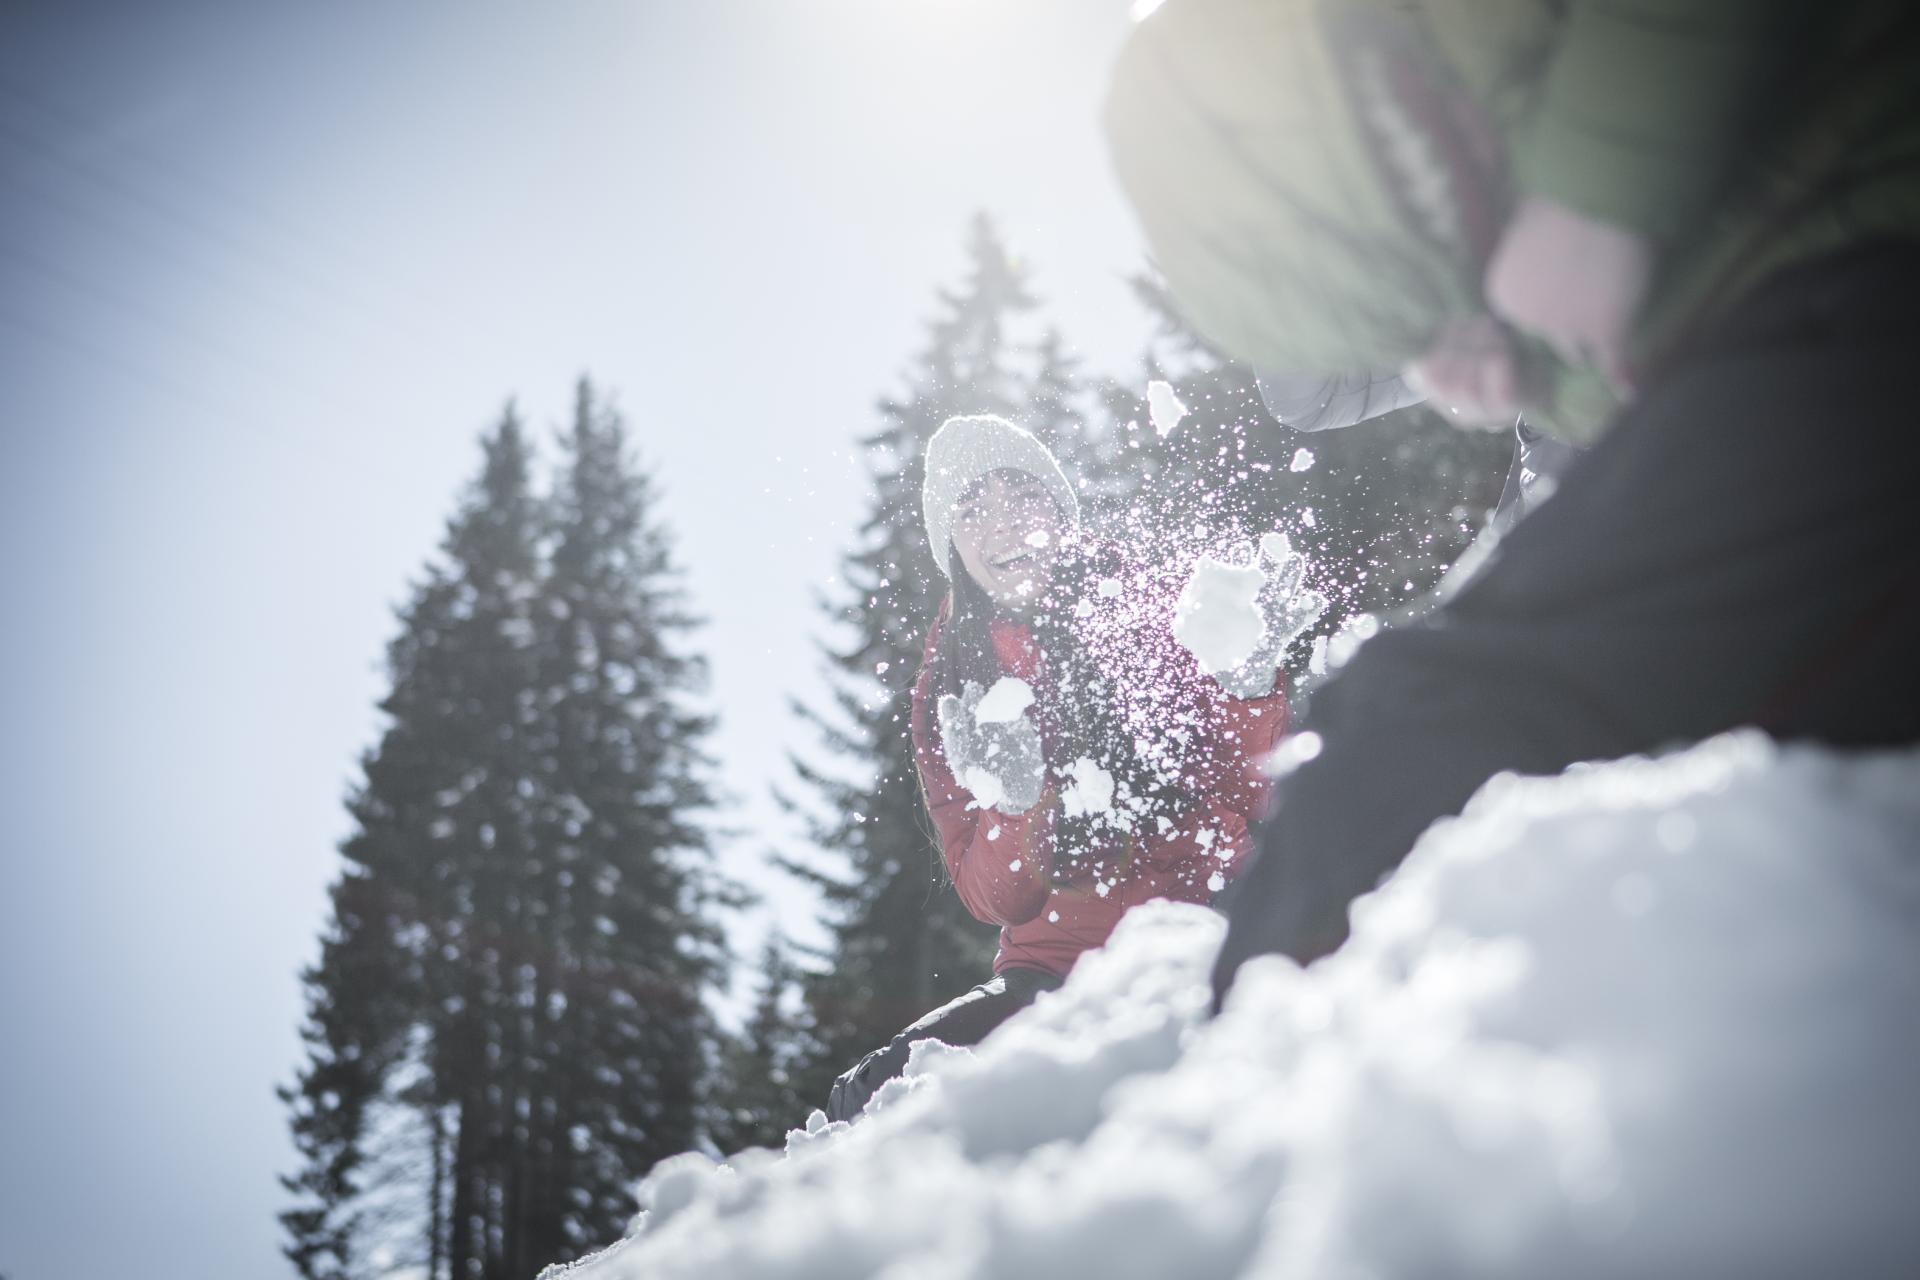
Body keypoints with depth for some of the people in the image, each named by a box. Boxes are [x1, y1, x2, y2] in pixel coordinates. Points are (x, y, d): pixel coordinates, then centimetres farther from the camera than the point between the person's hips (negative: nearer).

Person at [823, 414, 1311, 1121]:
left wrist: (1251, 683, -21)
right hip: (1056, 967, 2)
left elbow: (1256, 795, -3)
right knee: (872, 1096, -22)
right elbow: (991, 898, -1)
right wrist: (1019, 805, -22)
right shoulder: (950, 688, 7)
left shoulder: (1147, 615, 3)